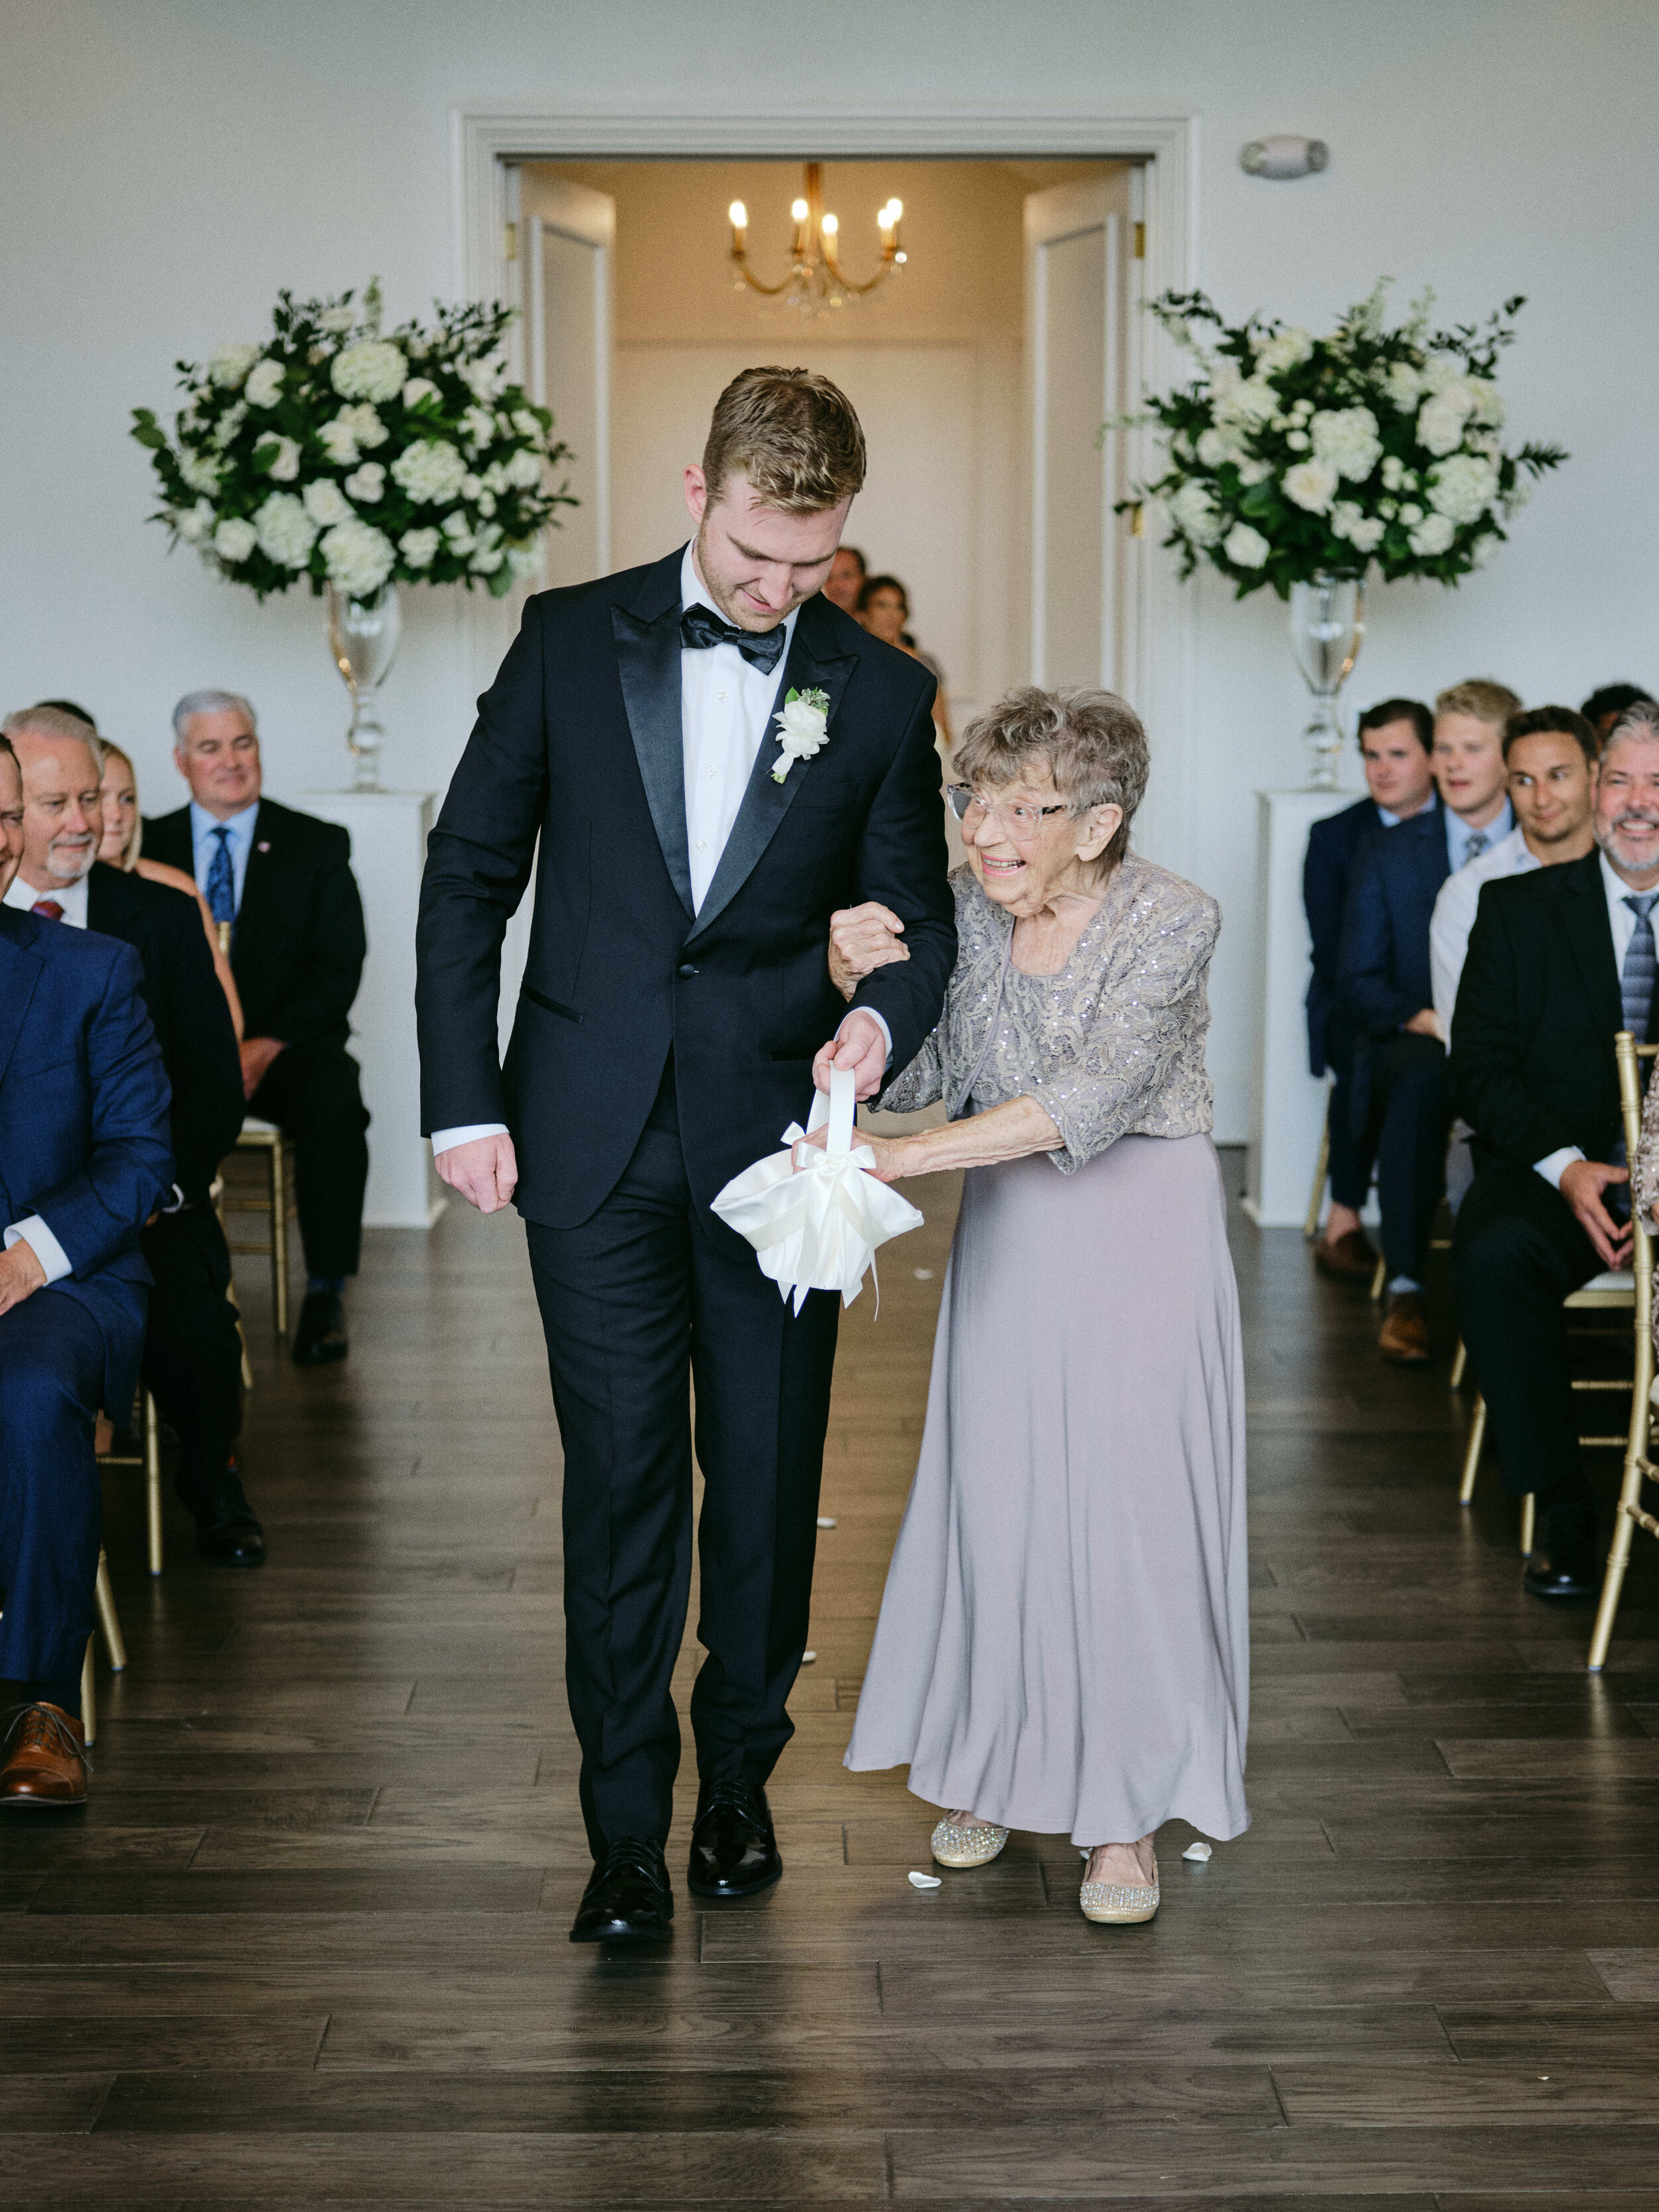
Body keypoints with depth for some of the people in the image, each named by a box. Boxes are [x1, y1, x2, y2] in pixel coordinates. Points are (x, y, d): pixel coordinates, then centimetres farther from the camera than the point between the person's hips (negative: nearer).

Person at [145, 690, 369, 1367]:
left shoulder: (318, 846, 7)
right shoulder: (147, 847, 11)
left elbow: (339, 968, -1)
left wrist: (266, 1048, -15)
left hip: (286, 1050, -1)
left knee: (335, 1102, -33)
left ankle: (325, 1293, -23)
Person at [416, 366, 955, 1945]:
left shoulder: (882, 694, 5)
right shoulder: (572, 640, 4)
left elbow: (917, 912, 8)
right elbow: (469, 875, 5)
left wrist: (881, 1015, -16)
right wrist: (462, 1102, -1)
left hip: (777, 1134, 1)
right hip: (594, 1139, -1)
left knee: (768, 1477, 9)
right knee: (620, 1479, 1)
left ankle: (738, 1780, 29)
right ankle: (624, 1835, 12)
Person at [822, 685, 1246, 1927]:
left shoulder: (1174, 921, -17)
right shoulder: (964, 910, -2)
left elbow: (1088, 1100, -27)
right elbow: (930, 1083, -1)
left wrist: (894, 1159, -31)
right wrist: (860, 984, -20)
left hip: (1142, 1231, -4)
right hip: (1009, 1231, 4)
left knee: (1128, 1500, -3)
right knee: (994, 1495, 5)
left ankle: (1126, 1813, 10)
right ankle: (997, 1768, 24)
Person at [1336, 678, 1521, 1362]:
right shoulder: (1386, 853, 12)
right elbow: (1357, 984, 6)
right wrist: (1426, 1021, -14)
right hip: (1413, 1045, 0)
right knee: (1421, 1074, -37)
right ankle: (1405, 1292, -33)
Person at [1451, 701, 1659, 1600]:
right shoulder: (1520, 907, 9)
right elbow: (1478, 1068, 2)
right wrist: (1564, 1164, -15)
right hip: (1551, 1170, 0)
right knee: (1492, 1254, -32)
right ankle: (1562, 1513, -19)